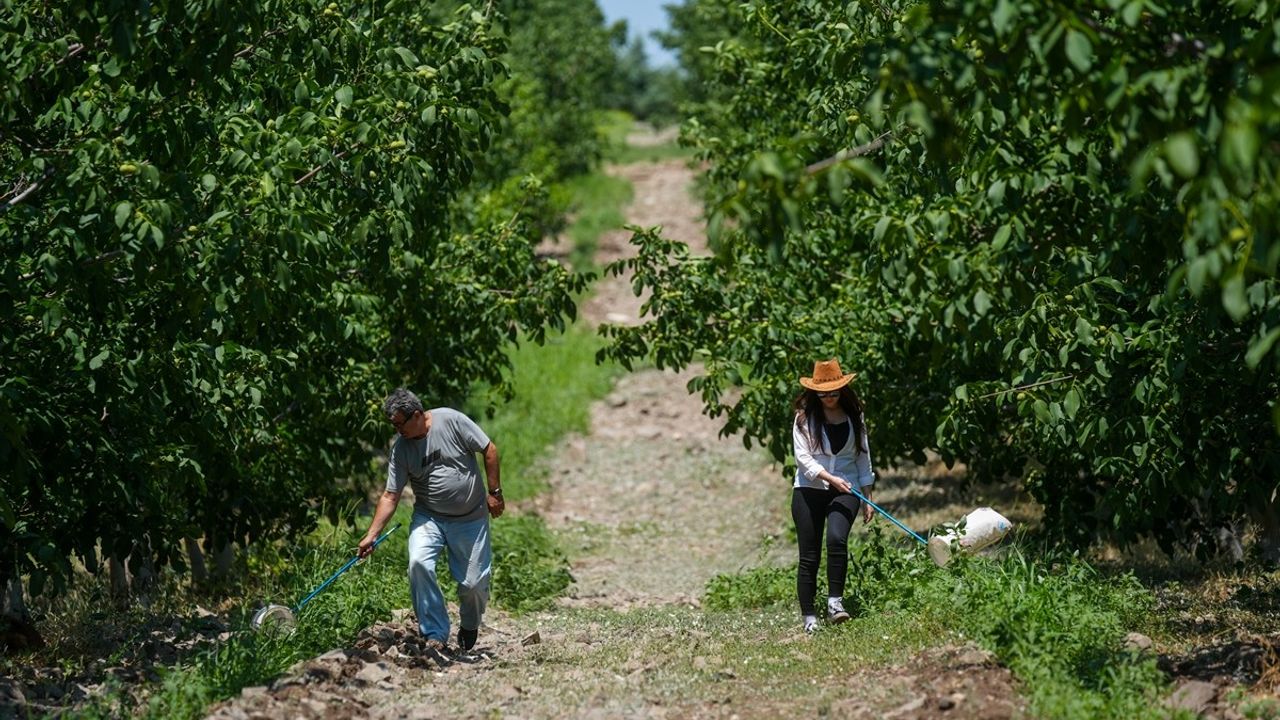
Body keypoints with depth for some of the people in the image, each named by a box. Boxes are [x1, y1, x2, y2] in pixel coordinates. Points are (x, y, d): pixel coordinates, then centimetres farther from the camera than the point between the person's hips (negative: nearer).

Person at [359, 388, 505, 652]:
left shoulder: (451, 420, -15)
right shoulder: (401, 448, -7)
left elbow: (489, 450, -7)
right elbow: (390, 496, -6)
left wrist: (494, 492, -7)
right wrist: (371, 536, -13)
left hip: (470, 518, -2)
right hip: (429, 518, 2)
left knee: (474, 584, 0)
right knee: (419, 564, -24)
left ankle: (470, 626, 35)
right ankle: (435, 635, -16)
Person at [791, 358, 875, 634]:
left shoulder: (854, 418, 8)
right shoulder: (805, 418, -1)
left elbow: (863, 457, 14)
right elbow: (803, 457, -8)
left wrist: (867, 498, 12)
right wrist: (830, 478, -21)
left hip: (845, 491, 1)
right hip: (809, 490, -1)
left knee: (837, 539, -27)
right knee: (809, 557, 0)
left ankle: (835, 602, -22)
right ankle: (809, 618, 7)